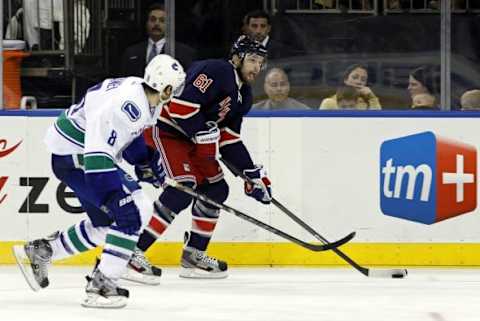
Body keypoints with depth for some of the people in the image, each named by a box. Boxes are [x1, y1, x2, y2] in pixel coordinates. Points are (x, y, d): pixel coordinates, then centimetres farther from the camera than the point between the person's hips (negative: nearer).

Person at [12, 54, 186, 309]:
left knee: (104, 223, 19)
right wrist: (117, 194, -36)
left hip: (90, 155, 10)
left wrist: (145, 160, 19)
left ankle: (37, 252, 31)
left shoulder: (141, 92, 2)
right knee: (133, 212, -16)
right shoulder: (128, 105, -30)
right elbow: (98, 154, -34)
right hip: (74, 159, -10)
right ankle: (101, 286, -13)